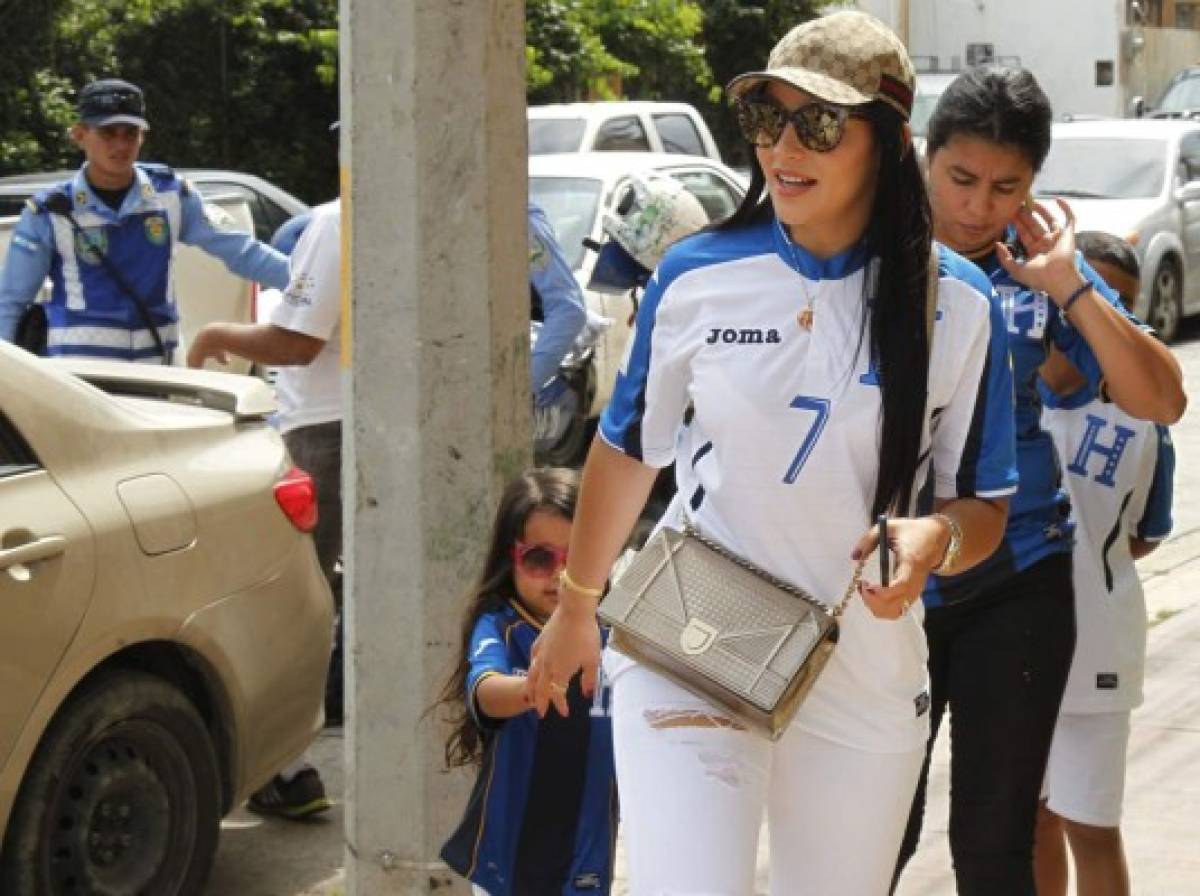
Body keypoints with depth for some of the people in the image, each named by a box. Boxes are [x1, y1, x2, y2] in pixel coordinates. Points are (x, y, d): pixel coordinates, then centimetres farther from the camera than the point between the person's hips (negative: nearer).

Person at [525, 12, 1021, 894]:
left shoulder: (958, 305, -5)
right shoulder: (696, 277, -4)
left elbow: (984, 507, 1)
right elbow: (628, 450, 11)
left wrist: (936, 540, -22)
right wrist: (576, 607, 19)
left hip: (866, 678, 1)